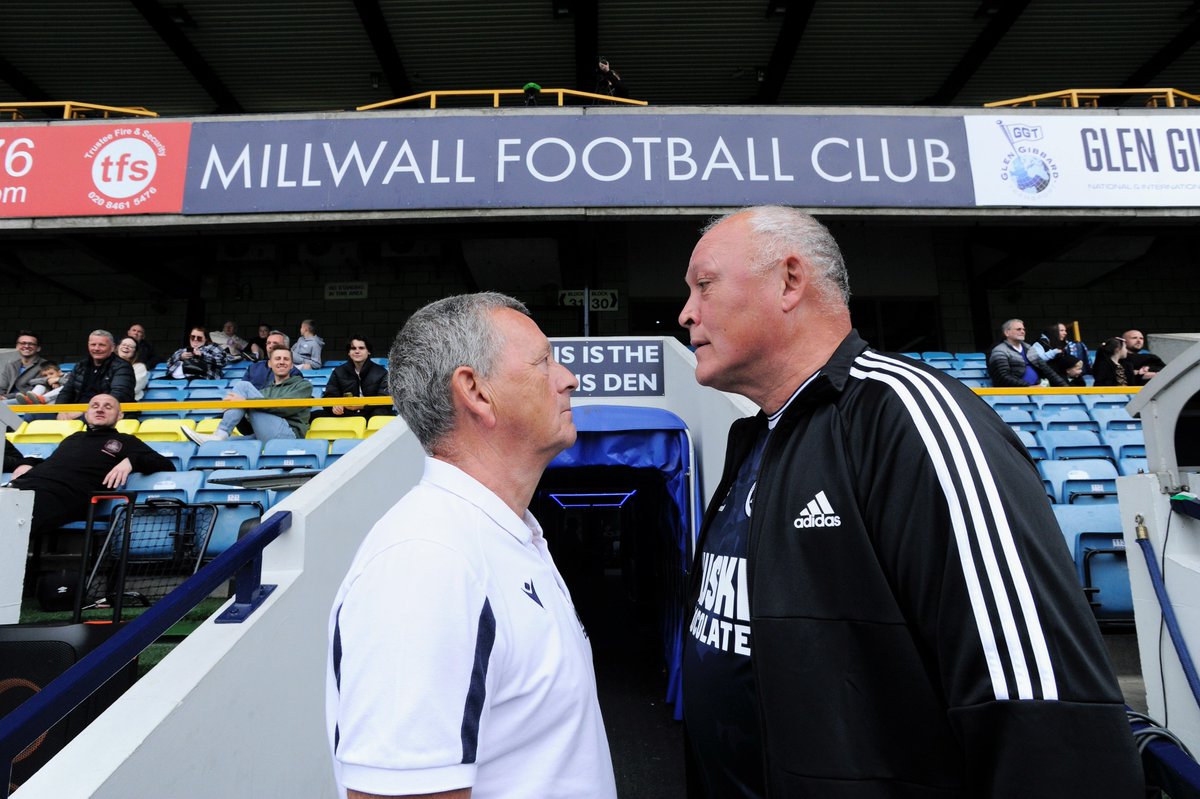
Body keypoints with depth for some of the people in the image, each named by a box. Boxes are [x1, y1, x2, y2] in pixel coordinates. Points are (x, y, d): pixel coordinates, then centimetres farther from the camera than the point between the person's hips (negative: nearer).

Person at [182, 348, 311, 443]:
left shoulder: (303, 385, 15)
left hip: (288, 436, -7)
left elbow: (287, 406, -10)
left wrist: (246, 401, -17)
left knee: (243, 386, -11)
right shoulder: (265, 390, 34)